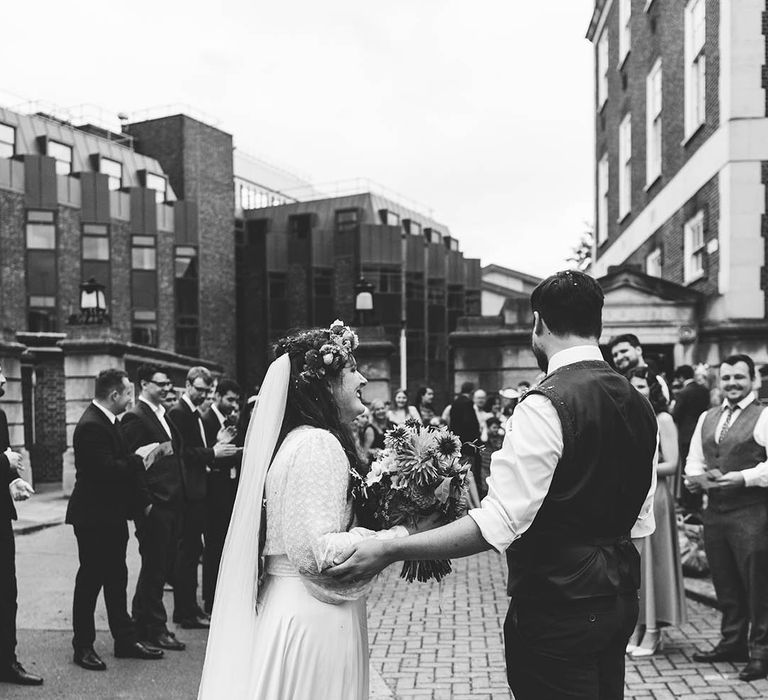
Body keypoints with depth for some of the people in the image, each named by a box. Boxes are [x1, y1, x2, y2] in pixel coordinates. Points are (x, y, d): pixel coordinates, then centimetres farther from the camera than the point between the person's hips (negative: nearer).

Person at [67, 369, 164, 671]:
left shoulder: (106, 421, 11)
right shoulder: (91, 426, -21)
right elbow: (106, 470, -28)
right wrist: (140, 459, -19)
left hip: (111, 515, 10)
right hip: (94, 518, -10)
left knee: (116, 578, 15)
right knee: (90, 580, 2)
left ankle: (125, 640, 23)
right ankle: (83, 647, 15)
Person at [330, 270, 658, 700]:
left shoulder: (546, 405, -20)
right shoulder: (639, 404, 5)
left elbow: (499, 523, -25)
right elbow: (642, 520, 12)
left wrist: (390, 551, -22)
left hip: (559, 604, -8)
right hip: (621, 597, 8)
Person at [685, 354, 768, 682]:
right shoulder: (707, 418, 15)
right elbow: (694, 459, 16)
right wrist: (694, 476, -4)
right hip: (714, 510, 6)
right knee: (725, 582, 15)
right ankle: (732, 643, 30)